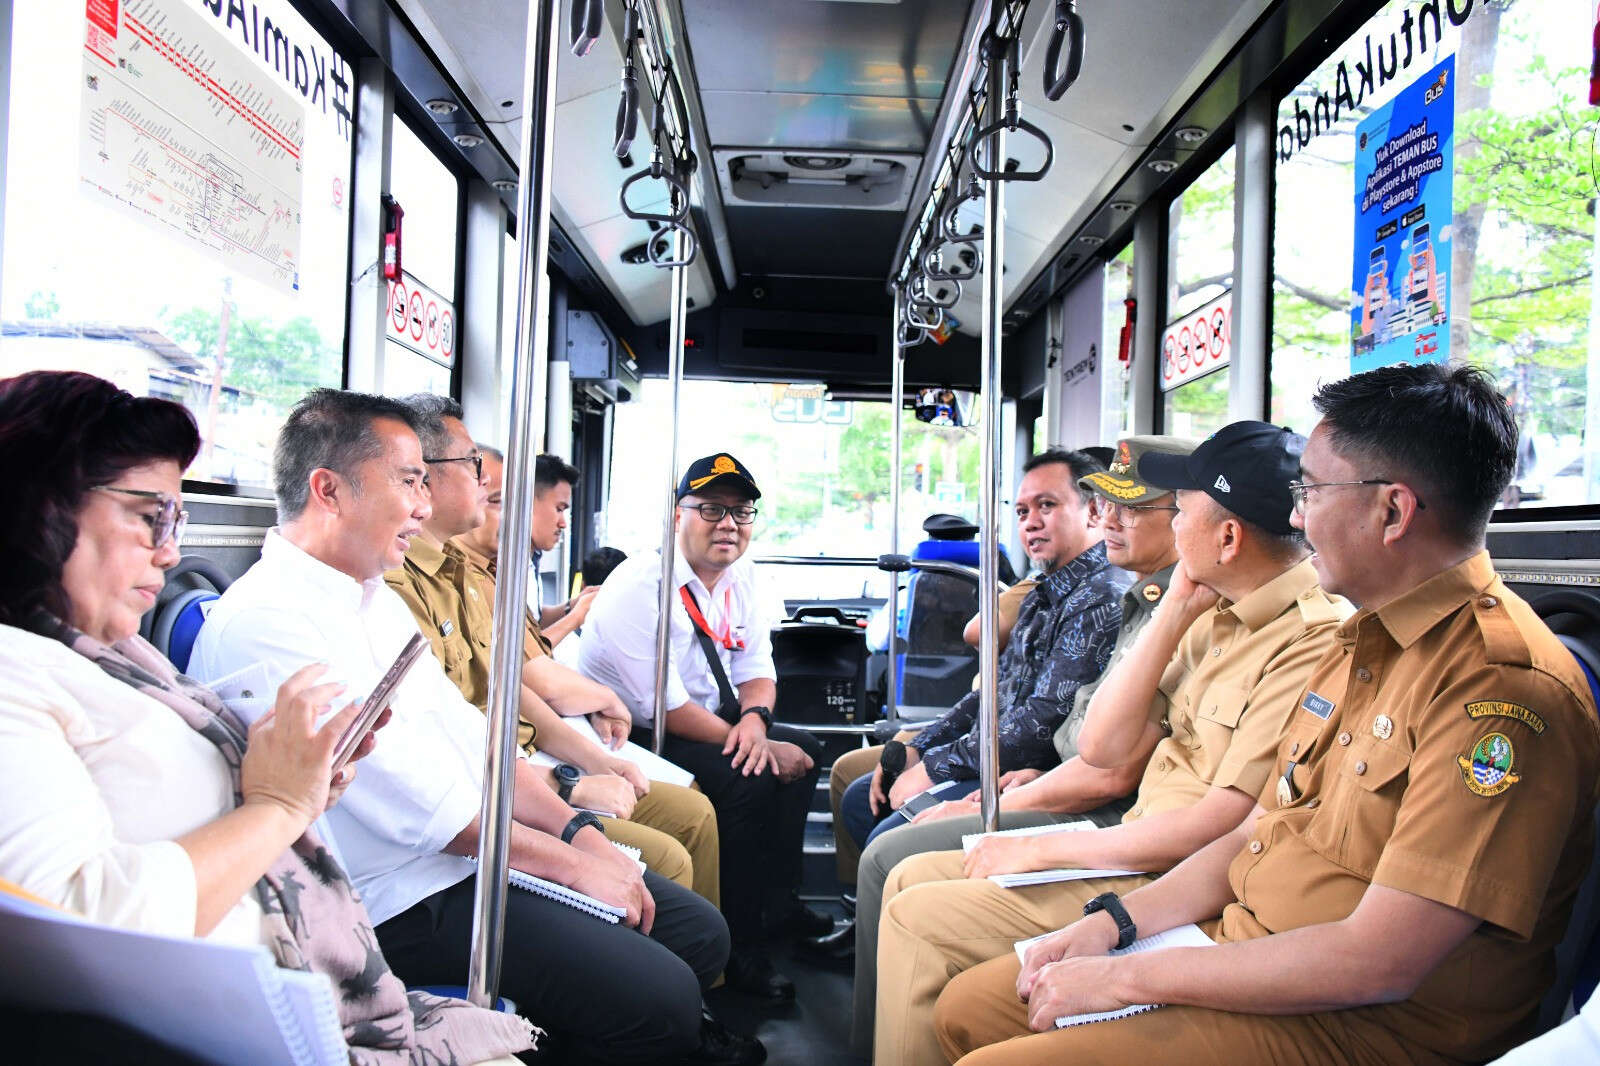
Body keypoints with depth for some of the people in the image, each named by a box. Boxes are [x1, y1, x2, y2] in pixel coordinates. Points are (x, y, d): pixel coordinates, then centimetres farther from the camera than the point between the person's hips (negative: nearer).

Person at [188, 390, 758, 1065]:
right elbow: (415, 799, -20)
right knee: (660, 995, -20)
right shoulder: (262, 622, -17)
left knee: (700, 932, 4)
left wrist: (578, 828, 2)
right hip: (406, 900, -9)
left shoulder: (376, 599, 15)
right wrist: (570, 860, -13)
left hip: (485, 846, 9)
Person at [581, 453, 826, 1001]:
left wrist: (754, 718, -18)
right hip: (631, 741, -9)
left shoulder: (742, 578, 2)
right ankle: (741, 947, -12)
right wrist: (750, 744, -23)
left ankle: (776, 899, 15)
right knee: (749, 778, -26)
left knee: (804, 748, 3)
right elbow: (668, 709, -25)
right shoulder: (640, 588, -22)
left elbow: (758, 669, 5)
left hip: (702, 726, 9)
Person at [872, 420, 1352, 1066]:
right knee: (913, 878, 6)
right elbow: (1103, 749, 5)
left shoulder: (1315, 642, -19)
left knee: (919, 917, -14)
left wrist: (1044, 849, -14)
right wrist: (1174, 613, -1)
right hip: (1135, 853, 9)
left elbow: (1224, 826, -23)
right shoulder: (1217, 616, 9)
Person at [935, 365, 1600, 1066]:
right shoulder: (1362, 643, 11)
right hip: (1240, 949, 9)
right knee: (968, 1007, 6)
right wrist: (1113, 921, 1)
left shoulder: (1506, 690, -22)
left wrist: (1124, 976, -19)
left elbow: (1380, 965, -26)